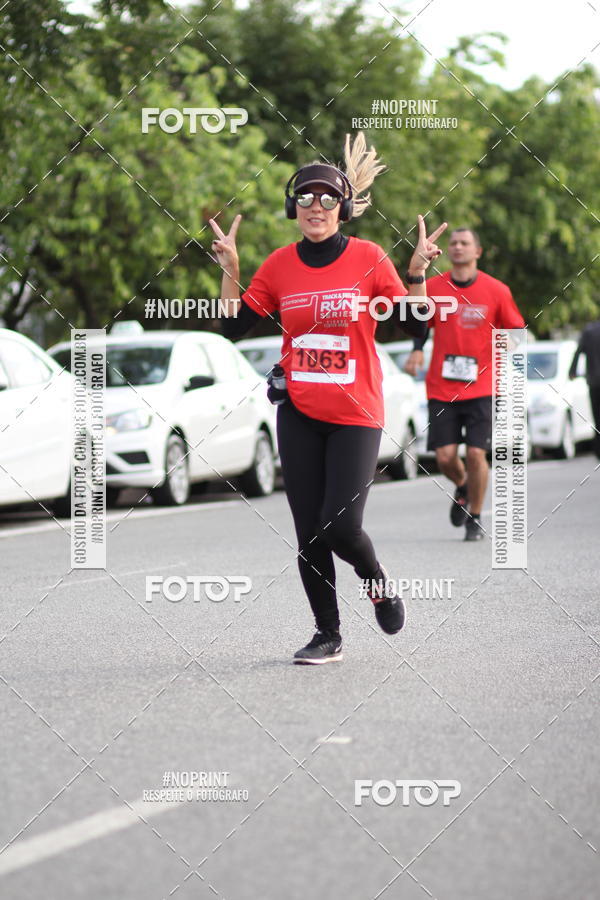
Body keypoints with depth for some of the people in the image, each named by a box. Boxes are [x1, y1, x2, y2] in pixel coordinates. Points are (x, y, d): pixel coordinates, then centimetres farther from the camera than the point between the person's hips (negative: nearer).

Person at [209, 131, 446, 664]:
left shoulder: (369, 258, -4)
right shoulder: (280, 265, 4)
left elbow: (415, 328, -4)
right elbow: (235, 326, 5)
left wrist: (418, 273, -17)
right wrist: (230, 270, -5)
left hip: (356, 415, -3)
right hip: (299, 414, 3)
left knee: (341, 527, -12)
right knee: (309, 533, 3)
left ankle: (378, 581, 21)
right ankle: (328, 636, 16)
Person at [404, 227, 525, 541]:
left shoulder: (496, 291, 0)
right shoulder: (432, 288, 3)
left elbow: (514, 330, 9)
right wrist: (417, 350, -2)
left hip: (481, 387, -1)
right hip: (441, 389, 1)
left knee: (476, 453, -8)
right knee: (445, 457, -4)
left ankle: (475, 518, 12)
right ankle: (462, 486, 31)